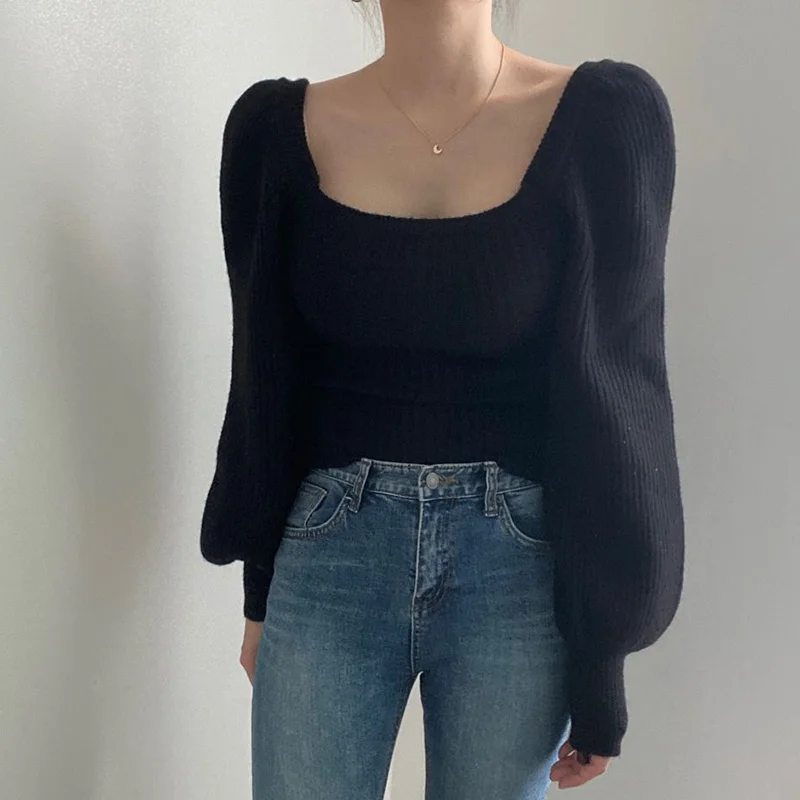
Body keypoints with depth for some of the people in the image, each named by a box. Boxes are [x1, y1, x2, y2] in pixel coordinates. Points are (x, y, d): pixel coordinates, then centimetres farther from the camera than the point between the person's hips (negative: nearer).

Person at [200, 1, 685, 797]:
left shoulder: (605, 115, -7)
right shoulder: (278, 128, -1)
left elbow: (613, 397, -5)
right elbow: (266, 384, 6)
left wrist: (602, 648, -3)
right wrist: (260, 593, 11)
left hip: (522, 566, -1)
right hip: (331, 553, 1)